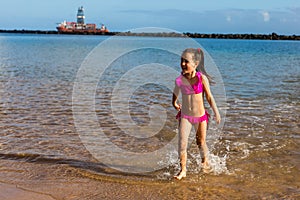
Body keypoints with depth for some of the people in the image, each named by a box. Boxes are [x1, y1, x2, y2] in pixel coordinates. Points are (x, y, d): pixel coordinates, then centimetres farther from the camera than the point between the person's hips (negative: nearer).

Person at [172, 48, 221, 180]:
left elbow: (209, 97, -6)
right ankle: (183, 170, 1)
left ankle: (205, 161, 45)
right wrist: (174, 103, 30)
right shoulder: (179, 80, -9)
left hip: (200, 116, -1)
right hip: (185, 116, 1)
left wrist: (216, 113, -3)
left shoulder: (202, 78, -15)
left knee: (201, 142, 17)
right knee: (182, 143, -10)